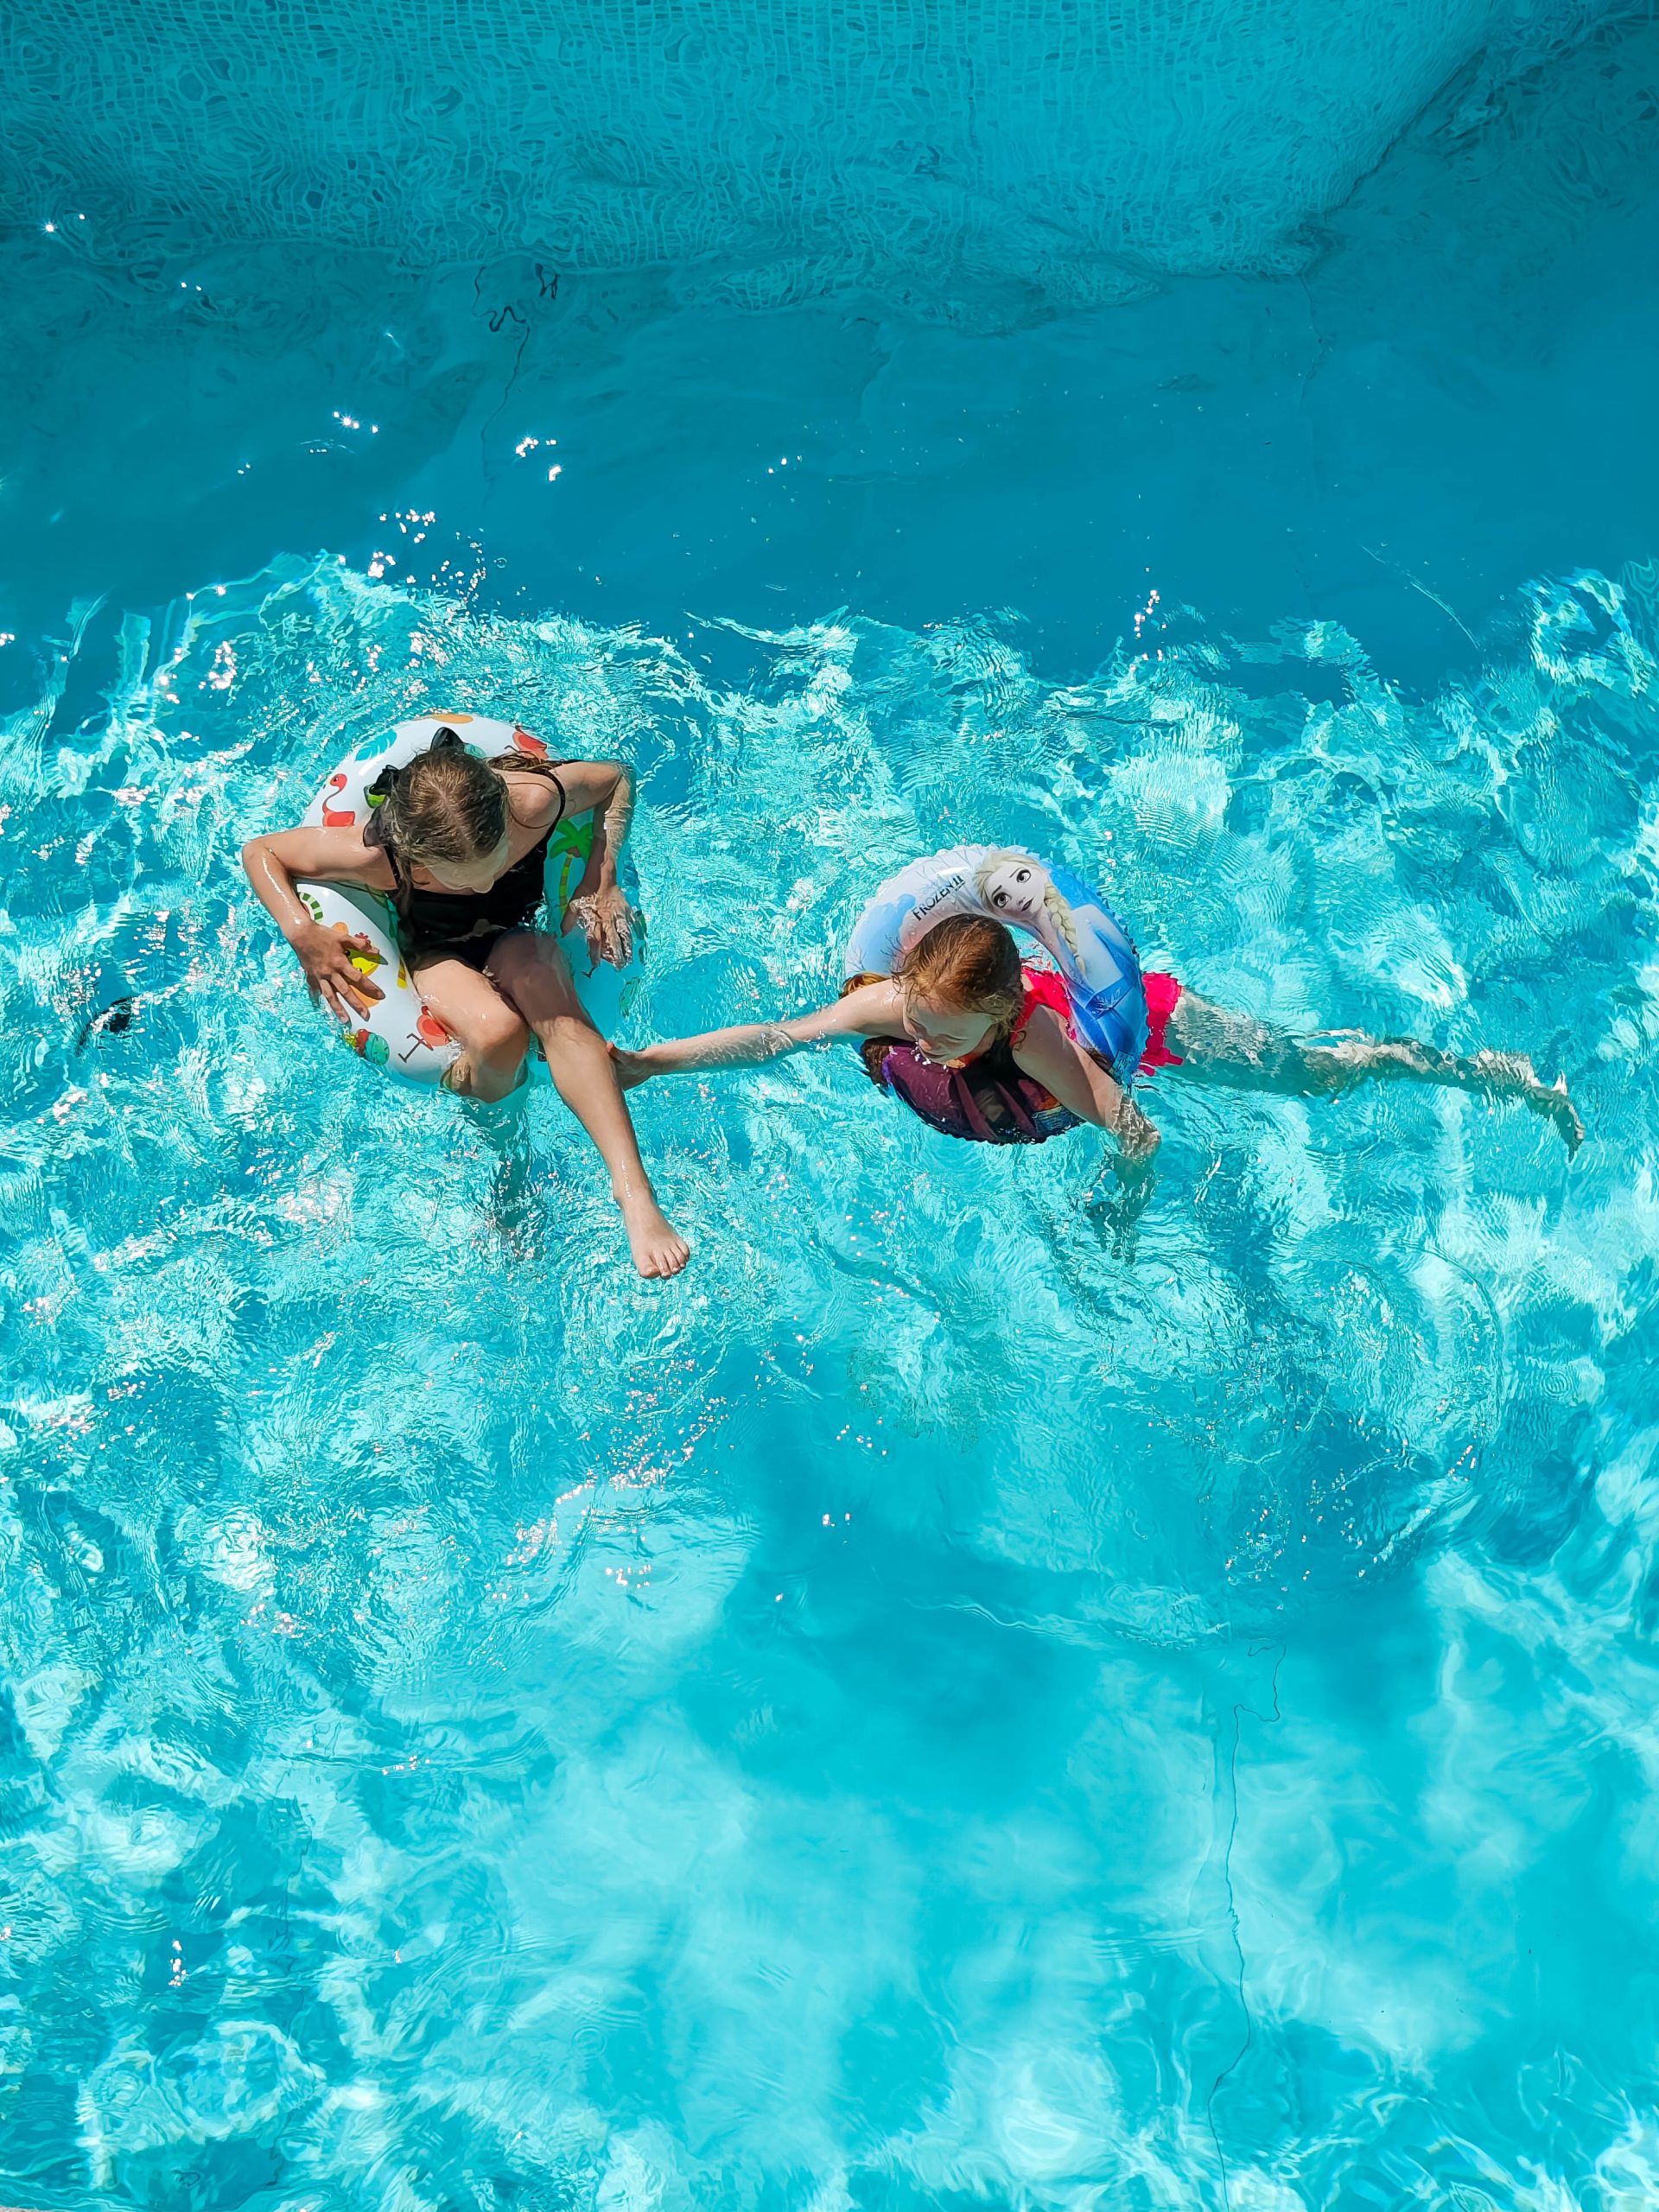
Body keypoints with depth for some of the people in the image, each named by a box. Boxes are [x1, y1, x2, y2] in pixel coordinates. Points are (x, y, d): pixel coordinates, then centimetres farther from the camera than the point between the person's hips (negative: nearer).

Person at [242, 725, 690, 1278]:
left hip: (517, 938, 1)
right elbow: (259, 851, -14)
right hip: (437, 956, -1)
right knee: (498, 1031, -38)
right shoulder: (375, 855, -31)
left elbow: (616, 777, -9)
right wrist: (303, 935, -28)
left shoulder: (535, 800, -30)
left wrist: (602, 880, -16)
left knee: (536, 971, -39)